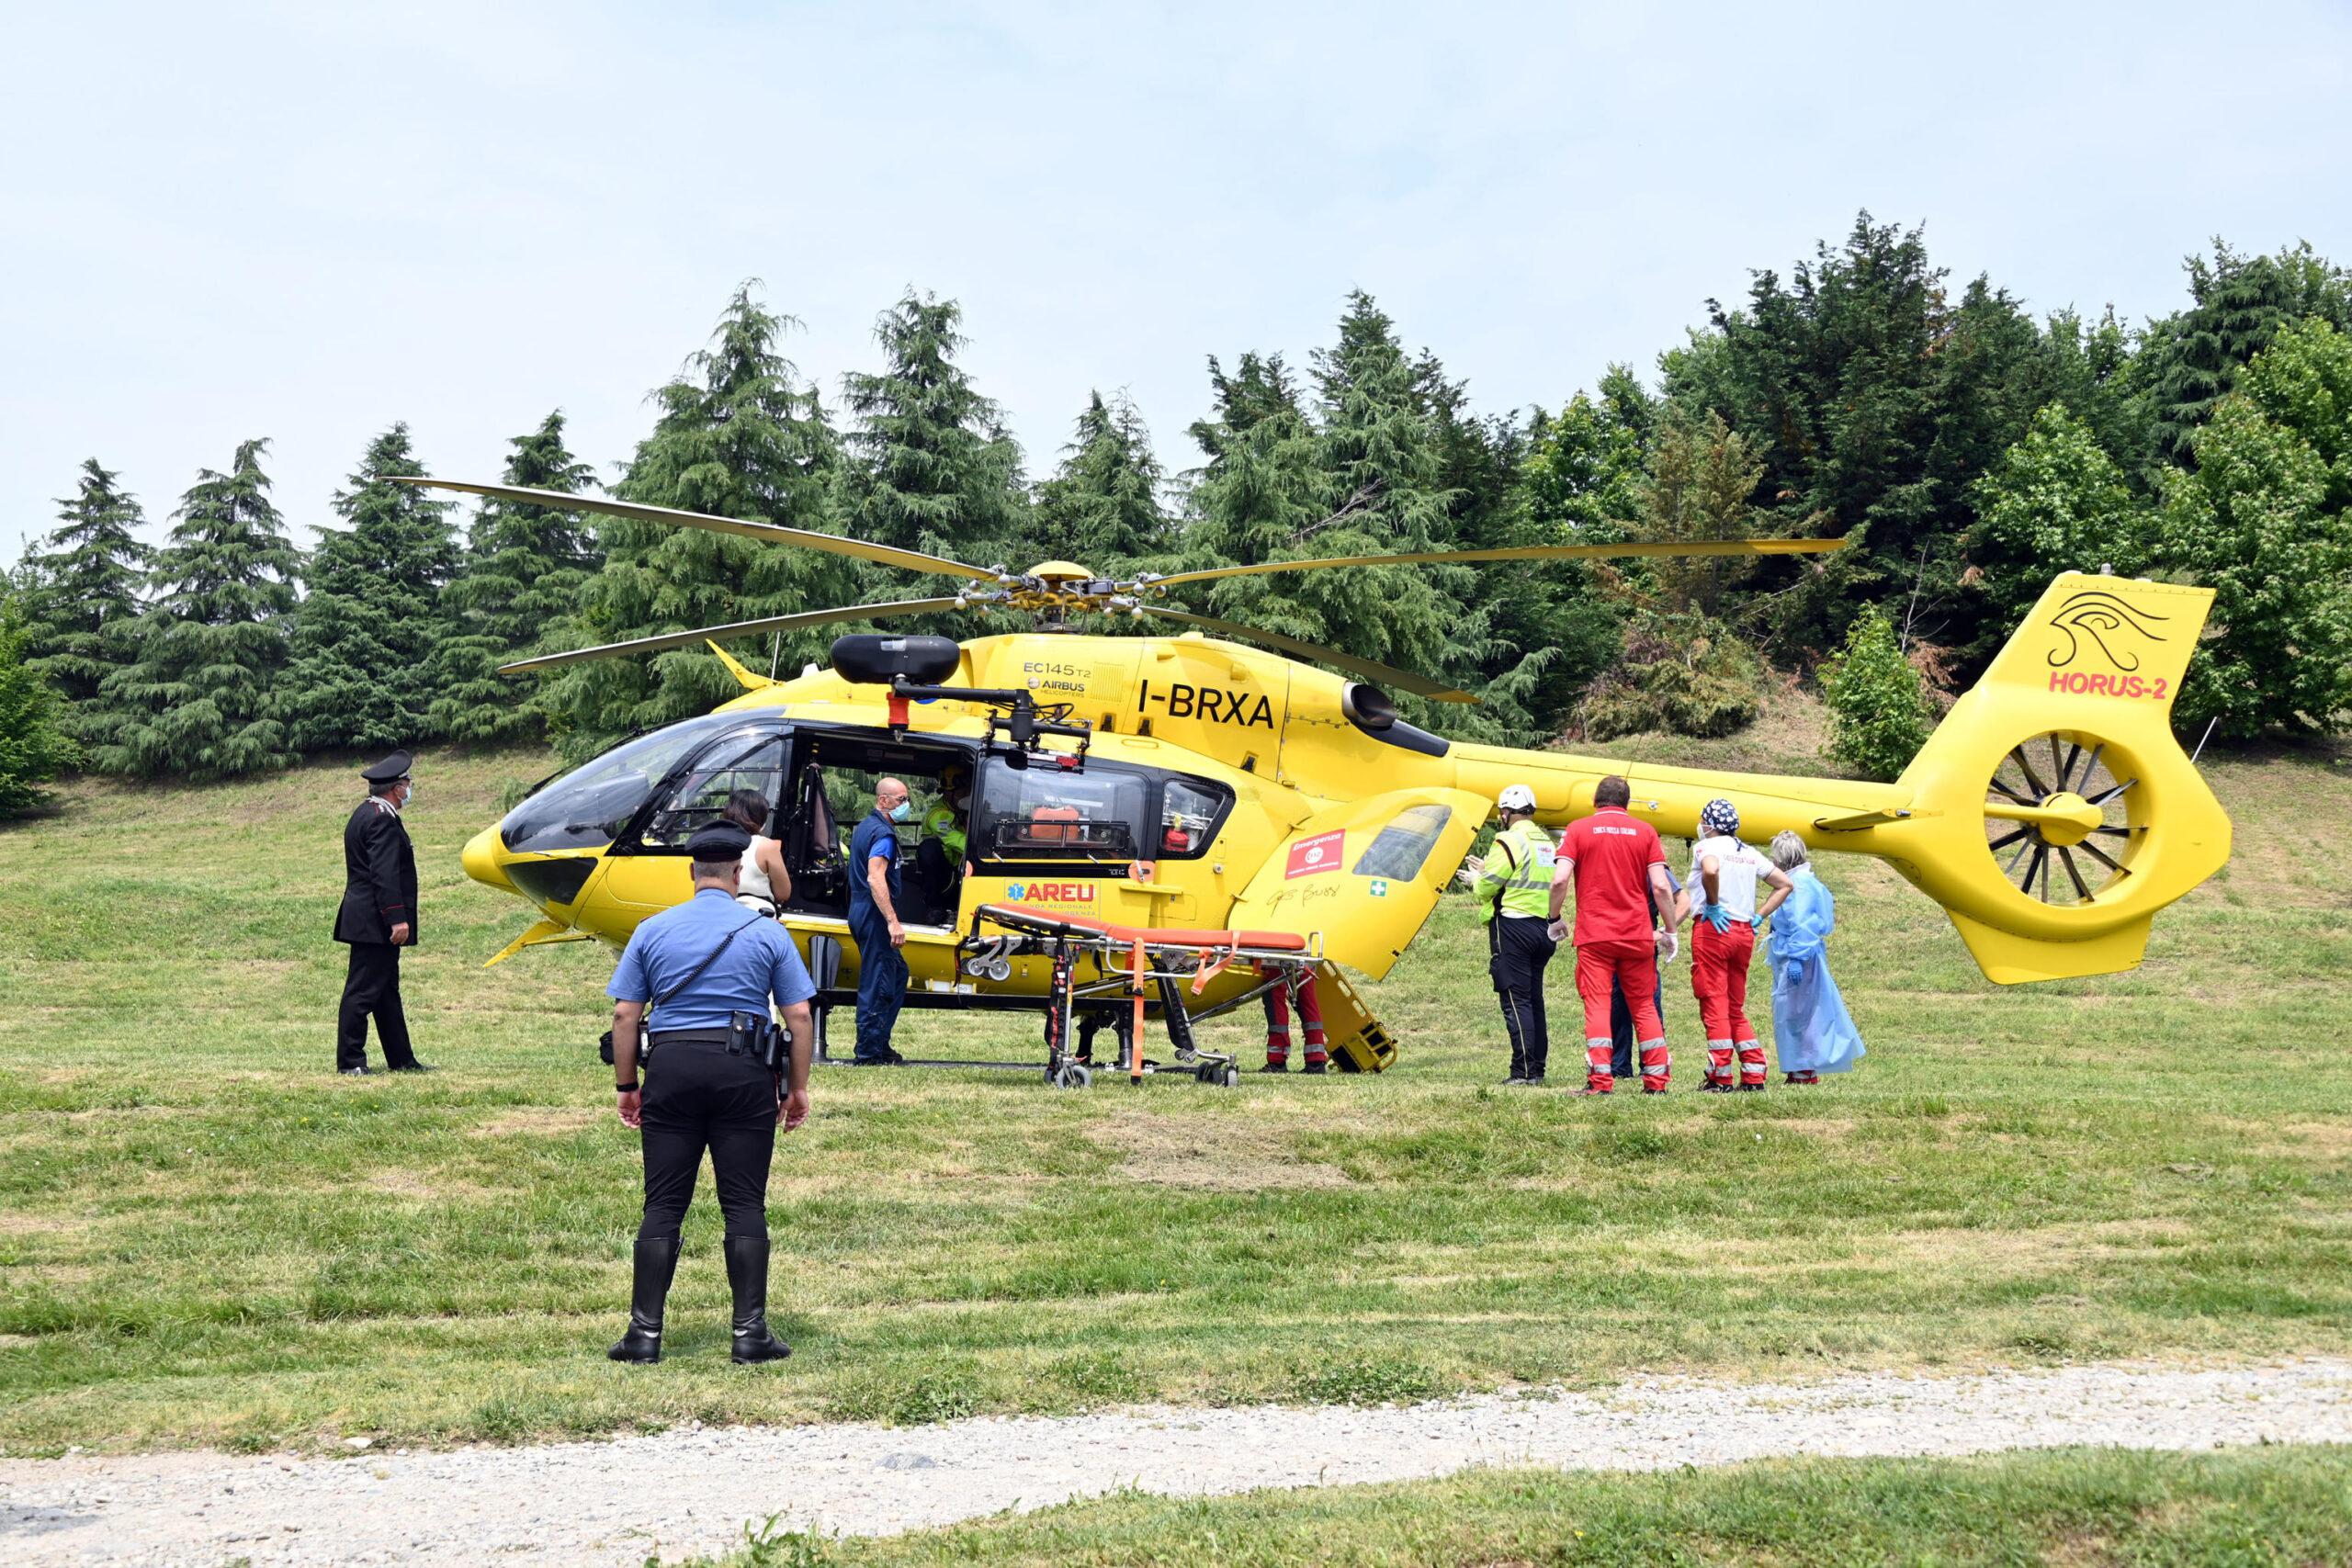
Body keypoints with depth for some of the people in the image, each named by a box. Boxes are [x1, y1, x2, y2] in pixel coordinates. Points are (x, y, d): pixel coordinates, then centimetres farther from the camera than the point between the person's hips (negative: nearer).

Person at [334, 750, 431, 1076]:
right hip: (375, 923, -11)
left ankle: (402, 1060, 19)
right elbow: (384, 874, -23)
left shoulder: (364, 814, 17)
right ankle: (349, 1062, -4)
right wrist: (397, 918, -25)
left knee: (387, 991, 13)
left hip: (368, 922, 11)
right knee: (363, 991, -7)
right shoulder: (383, 820, -16)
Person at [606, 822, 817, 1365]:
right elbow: (799, 1017, 0)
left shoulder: (652, 931, 6)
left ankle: (645, 1332, 6)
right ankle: (750, 1332, 5)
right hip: (744, 1073, -1)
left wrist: (627, 1087, 12)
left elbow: (624, 1016, 4)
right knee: (745, 1205, 4)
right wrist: (798, 1087, 9)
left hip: (671, 1069, 1)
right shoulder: (766, 932, 2)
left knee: (663, 1205, 5)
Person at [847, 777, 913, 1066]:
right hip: (875, 915, -11)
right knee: (877, 985, -6)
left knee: (898, 973, 19)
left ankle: (880, 1045, 21)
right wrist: (893, 922, -31)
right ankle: (869, 1053, -3)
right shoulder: (883, 833, -15)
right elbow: (876, 879, -27)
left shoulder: (865, 826, 18)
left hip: (861, 913, 11)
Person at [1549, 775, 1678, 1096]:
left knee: (1597, 1005, -2)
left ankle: (1601, 1080, -10)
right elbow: (1661, 886, -1)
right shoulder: (1645, 831, 6)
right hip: (1638, 934, 2)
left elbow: (1559, 880, -8)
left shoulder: (1579, 829, 2)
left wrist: (1555, 919, 5)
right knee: (1644, 1005, 10)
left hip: (1593, 936, -2)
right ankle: (1656, 1079, 11)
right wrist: (1670, 930, 8)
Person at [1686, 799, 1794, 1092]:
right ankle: (1753, 1076, 10)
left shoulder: (1706, 846, -4)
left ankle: (1721, 1078, -5)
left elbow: (1711, 870, -28)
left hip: (1713, 928, -7)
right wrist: (1759, 917, 16)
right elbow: (1784, 883, 22)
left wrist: (1712, 904, -14)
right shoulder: (1749, 853, 17)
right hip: (1744, 933, 7)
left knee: (1714, 1005, -4)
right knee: (1736, 1008, 14)